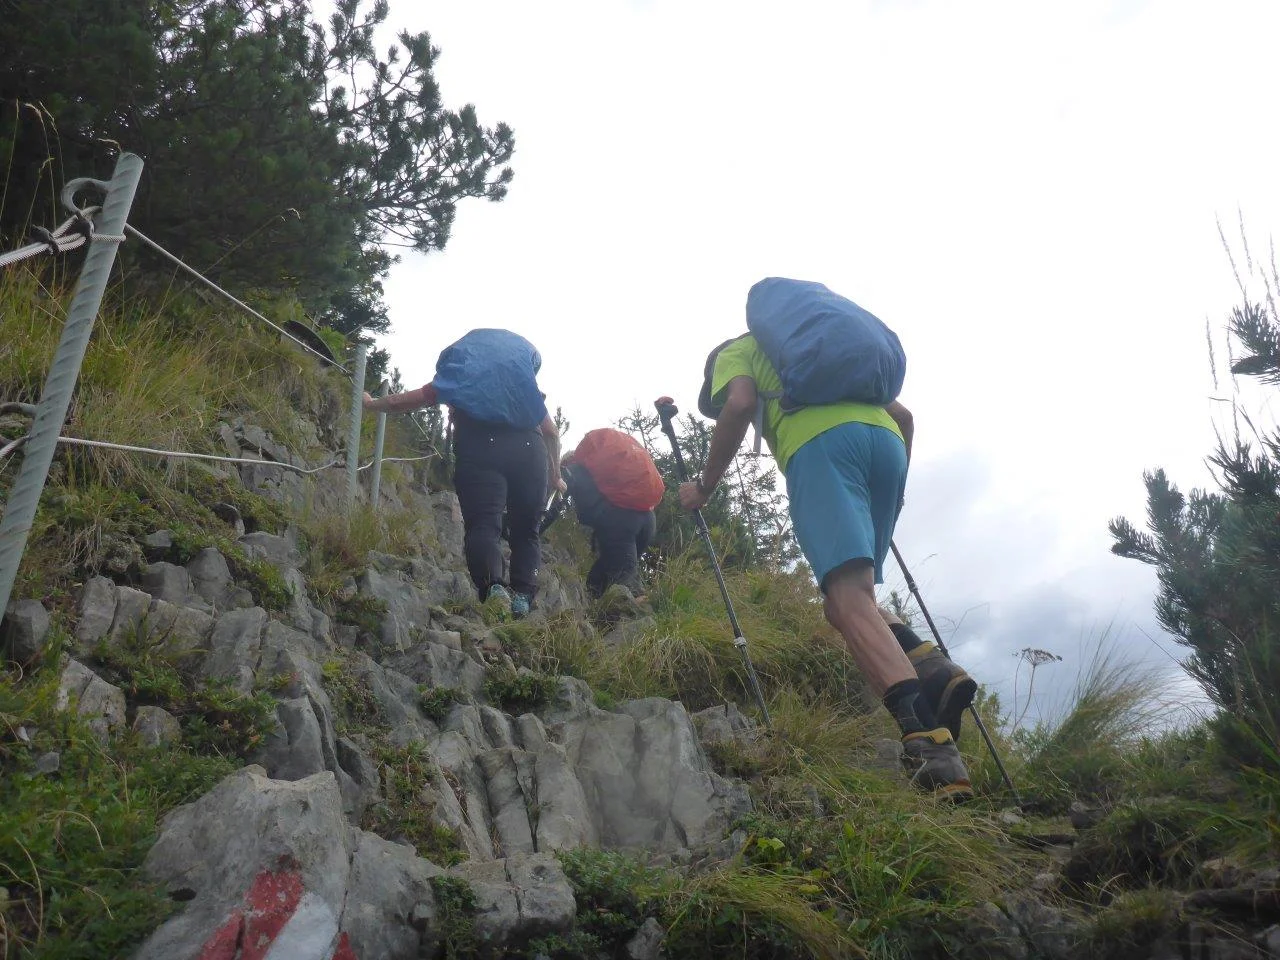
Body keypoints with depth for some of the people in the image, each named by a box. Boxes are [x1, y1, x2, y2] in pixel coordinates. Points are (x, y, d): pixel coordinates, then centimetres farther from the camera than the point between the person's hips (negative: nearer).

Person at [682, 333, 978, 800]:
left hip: (821, 444, -6)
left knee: (850, 601, -18)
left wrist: (705, 485, 9)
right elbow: (903, 415, 33)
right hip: (886, 442, 6)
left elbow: (739, 405, 1)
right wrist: (891, 492, 37)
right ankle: (933, 672, -12)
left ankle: (929, 746, -36)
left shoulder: (733, 351, 25)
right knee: (841, 603, 13)